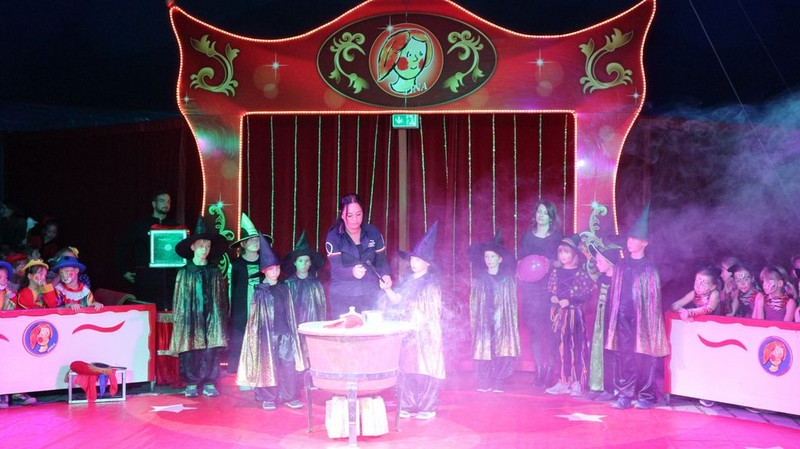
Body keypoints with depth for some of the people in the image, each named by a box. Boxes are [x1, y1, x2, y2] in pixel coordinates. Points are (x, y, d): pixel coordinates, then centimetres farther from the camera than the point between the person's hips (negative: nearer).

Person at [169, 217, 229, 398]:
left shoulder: (215, 272, 9)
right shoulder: (184, 272, 4)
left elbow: (222, 298, 11)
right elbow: (178, 298, 5)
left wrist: (222, 319, 7)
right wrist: (177, 320, 0)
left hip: (212, 317, 2)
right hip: (190, 317, -1)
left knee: (211, 350, -1)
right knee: (190, 351, -2)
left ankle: (209, 383, 8)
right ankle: (191, 384, 9)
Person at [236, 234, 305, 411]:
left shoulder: (284, 289, 11)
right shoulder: (260, 291, -1)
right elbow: (255, 315, 0)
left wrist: (292, 331, 12)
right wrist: (257, 332, -5)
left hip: (285, 332, 3)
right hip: (267, 332, -3)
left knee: (289, 364, 0)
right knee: (267, 365, -1)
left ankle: (290, 396, 7)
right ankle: (268, 398, 7)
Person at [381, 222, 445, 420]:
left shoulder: (432, 282, -4)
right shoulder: (408, 281, 12)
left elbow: (436, 307, -6)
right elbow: (396, 300, 10)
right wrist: (387, 289, -5)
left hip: (427, 332, -6)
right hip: (409, 331, 6)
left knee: (426, 368, -5)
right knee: (408, 368, 6)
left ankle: (427, 408, 0)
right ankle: (408, 406, 14)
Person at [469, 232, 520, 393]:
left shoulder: (508, 278, 6)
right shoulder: (479, 278, 8)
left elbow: (512, 301, 6)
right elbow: (473, 301, 8)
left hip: (502, 320, -1)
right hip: (484, 320, 1)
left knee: (502, 349, -5)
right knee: (483, 348, -4)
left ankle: (498, 383, 0)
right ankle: (484, 383, 1)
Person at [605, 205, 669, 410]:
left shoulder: (649, 268, 0)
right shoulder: (622, 266, 13)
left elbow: (653, 297, -1)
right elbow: (614, 292, 15)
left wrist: (650, 319, -6)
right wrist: (614, 314, 9)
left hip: (642, 319, -4)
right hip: (623, 318, 4)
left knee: (643, 356, -3)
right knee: (624, 356, 2)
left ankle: (645, 396, 5)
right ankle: (625, 395, 6)